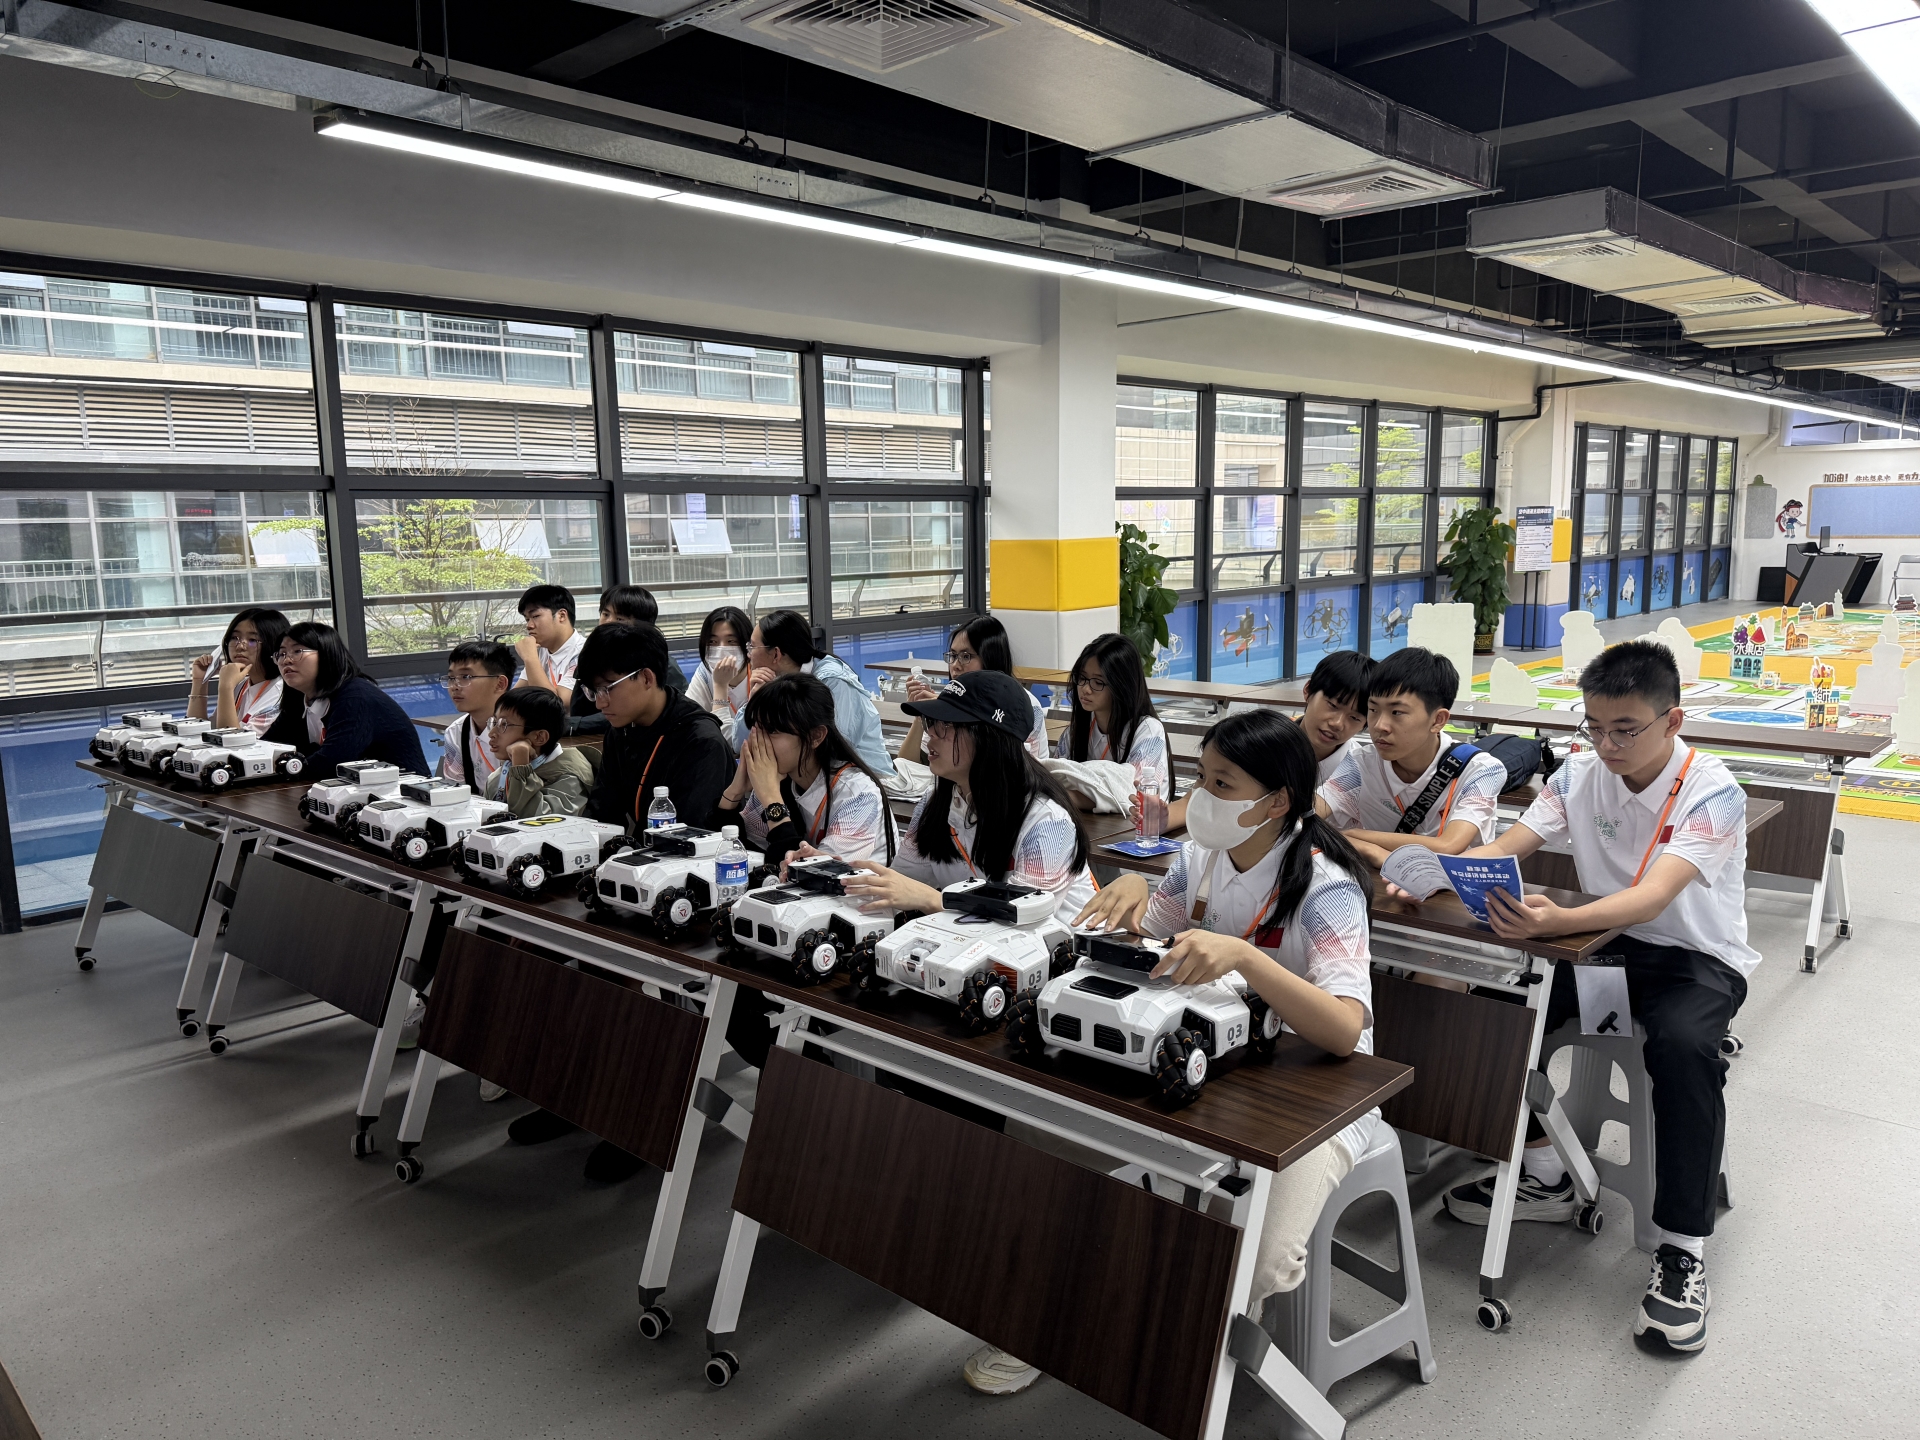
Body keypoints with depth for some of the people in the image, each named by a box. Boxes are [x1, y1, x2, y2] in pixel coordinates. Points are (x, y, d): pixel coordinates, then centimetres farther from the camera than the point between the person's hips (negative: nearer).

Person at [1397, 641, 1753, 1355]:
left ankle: (1683, 1249, -20)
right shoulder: (1582, 773, -4)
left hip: (1698, 958, -4)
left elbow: (1653, 897, -35)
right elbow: (1501, 848, -10)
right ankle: (1543, 1175, 2)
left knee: (1681, 1042, -36)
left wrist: (1556, 921, -53)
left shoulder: (1712, 792, -20)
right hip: (1603, 941, 5)